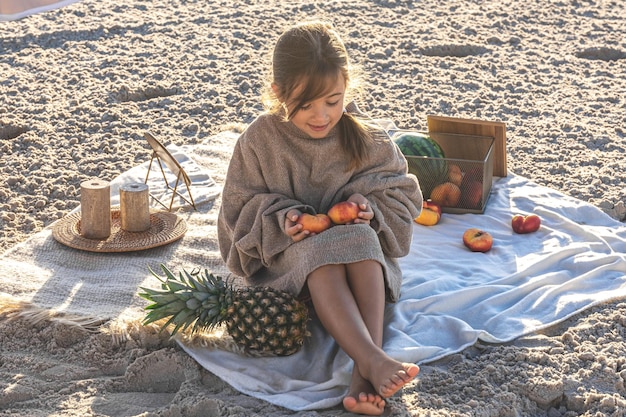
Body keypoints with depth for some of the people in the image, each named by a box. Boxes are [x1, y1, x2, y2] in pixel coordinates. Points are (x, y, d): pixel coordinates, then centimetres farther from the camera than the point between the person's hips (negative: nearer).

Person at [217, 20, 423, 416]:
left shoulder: (366, 138, -3)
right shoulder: (259, 142, -7)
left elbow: (400, 192, 6)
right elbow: (241, 208, -1)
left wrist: (370, 206, -17)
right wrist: (280, 219, -21)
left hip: (359, 244, 2)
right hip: (289, 253, -1)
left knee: (359, 237, -34)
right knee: (319, 251, -36)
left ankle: (364, 374, -43)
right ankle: (372, 360, -51)